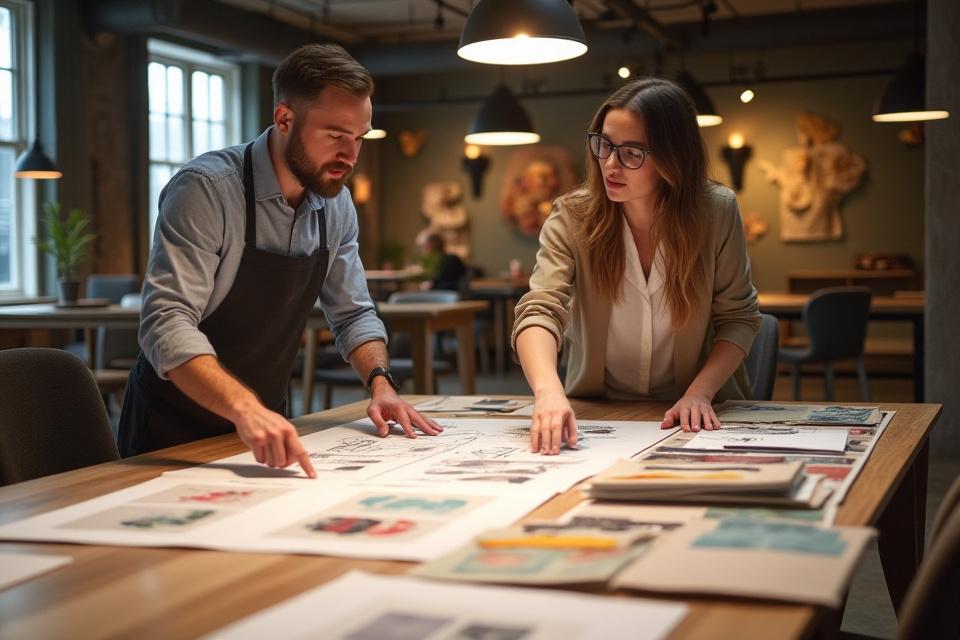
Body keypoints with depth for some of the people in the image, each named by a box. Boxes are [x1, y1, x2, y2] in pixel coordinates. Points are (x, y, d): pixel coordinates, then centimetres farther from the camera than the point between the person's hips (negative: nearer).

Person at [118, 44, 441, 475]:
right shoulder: (205, 189, -19)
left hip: (267, 425, 5)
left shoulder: (336, 206, 1)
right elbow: (167, 323, -27)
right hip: (175, 429, -5)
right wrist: (244, 407, -41)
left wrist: (380, 382, -7)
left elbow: (352, 314, 12)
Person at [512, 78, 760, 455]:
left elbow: (737, 317, -1)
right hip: (597, 417, 2)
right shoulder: (572, 217, -10)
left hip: (689, 420, -1)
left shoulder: (716, 212, -9)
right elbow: (540, 311, -22)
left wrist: (699, 393, -17)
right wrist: (549, 390, -42)